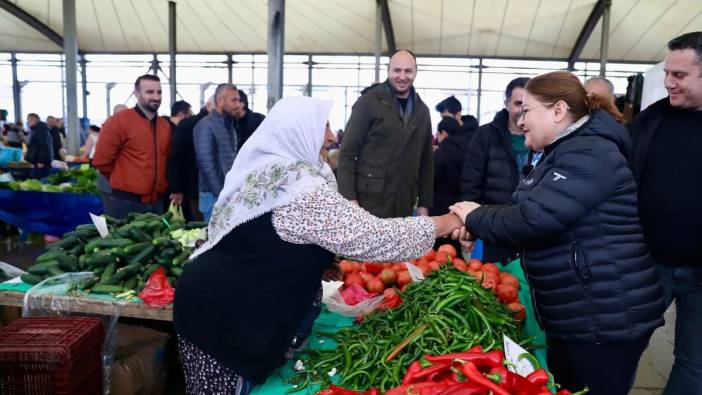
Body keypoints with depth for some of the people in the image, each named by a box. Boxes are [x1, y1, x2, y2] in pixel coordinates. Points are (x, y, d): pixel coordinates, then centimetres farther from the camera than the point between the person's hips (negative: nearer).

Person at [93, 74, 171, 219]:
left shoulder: (165, 125, 10)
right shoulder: (118, 121, -9)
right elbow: (101, 161, -9)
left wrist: (157, 182, 14)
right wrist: (123, 181, 2)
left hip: (157, 202, 6)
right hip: (127, 203, -6)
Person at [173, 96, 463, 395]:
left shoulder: (262, 170, 9)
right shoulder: (301, 186, -22)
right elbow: (372, 237, -20)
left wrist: (318, 264, 16)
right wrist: (441, 224, -7)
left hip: (210, 299, 9)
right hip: (226, 315, -9)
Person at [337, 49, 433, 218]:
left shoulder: (422, 110, 11)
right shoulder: (368, 102, -3)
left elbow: (426, 161, 15)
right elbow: (347, 153, -7)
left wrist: (424, 203, 10)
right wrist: (349, 199, -15)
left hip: (403, 205, 4)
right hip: (369, 202, -4)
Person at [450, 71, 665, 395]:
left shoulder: (589, 154, -21)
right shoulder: (564, 153, 14)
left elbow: (535, 218, -30)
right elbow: (527, 206, 12)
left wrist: (475, 217, -15)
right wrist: (478, 217, -6)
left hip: (607, 318, -10)